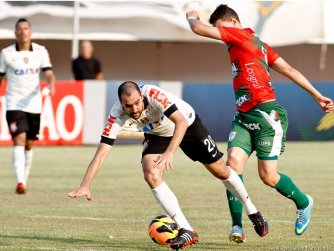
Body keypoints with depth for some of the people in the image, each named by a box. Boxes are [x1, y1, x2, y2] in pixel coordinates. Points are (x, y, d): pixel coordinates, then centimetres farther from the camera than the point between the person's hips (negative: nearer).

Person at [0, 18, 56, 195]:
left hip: (34, 105, 3)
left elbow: (49, 74, -4)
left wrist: (51, 85, -26)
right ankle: (20, 183, -28)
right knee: (19, 140, -18)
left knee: (29, 145, 10)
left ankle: (23, 182, 24)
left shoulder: (40, 51, 3)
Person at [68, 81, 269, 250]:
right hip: (157, 135, 3)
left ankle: (252, 211, 31)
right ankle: (187, 231, -18)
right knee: (151, 175, -22)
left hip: (188, 125, -2)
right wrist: (85, 186, -40)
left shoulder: (153, 94, -39)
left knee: (220, 171, 4)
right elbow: (101, 153, -31)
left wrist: (169, 152, -57)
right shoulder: (116, 116, -30)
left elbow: (181, 121, -44)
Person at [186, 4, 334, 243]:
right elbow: (289, 70, 18)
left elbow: (199, 29, -11)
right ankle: (237, 227, -12)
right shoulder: (256, 43, 19)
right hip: (244, 117, 9)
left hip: (267, 115, -9)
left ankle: (304, 203, 27)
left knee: (268, 176, -2)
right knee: (233, 162, -11)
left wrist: (192, 17, 12)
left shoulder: (243, 35, -8)